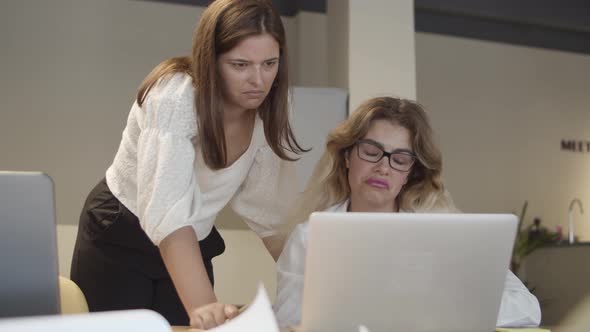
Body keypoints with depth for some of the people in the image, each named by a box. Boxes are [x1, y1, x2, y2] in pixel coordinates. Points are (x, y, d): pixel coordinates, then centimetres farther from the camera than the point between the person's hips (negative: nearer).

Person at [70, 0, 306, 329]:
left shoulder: (268, 112, -10)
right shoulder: (175, 98, -28)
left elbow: (271, 210, -1)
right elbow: (166, 211, -40)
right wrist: (202, 305, -51)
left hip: (194, 244, 5)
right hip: (119, 235, -5)